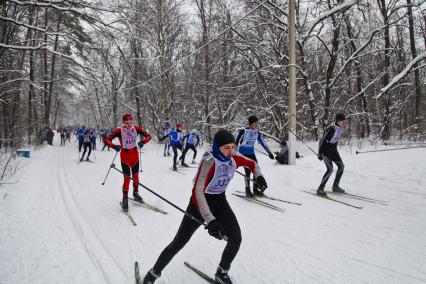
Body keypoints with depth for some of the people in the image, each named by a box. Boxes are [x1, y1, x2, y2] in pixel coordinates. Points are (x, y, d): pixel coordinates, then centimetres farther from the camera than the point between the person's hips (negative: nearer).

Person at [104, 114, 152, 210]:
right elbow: (106, 140, -12)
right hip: (125, 155, -3)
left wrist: (142, 142, -20)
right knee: (127, 178, -7)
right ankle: (125, 199, 7)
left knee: (136, 176, 13)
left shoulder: (136, 129, -3)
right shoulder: (119, 131, -11)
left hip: (135, 154, 3)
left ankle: (135, 193, 37)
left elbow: (148, 136, -1)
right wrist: (114, 146, -30)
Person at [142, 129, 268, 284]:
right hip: (200, 203, -5)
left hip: (220, 203, 5)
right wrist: (210, 221, -49)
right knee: (178, 243, 1)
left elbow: (252, 163, 8)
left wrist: (258, 176, -14)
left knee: (236, 239, -5)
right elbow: (198, 191, -41)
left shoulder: (234, 157, -12)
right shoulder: (209, 161, -31)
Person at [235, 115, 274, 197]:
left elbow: (263, 143, 9)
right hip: (243, 154, -6)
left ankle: (255, 189, 13)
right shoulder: (243, 131, -15)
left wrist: (270, 153, 11)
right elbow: (237, 143, -13)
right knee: (248, 171, -13)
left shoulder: (257, 133, 1)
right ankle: (247, 189, 3)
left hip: (251, 153, 6)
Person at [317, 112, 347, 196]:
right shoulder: (331, 129, -27)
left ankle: (335, 186, 17)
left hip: (333, 149, 8)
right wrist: (320, 154, -19)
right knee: (330, 169, -16)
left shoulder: (341, 128, -1)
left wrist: (335, 150, 20)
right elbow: (322, 140, -21)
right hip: (325, 148, -8)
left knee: (341, 166, 4)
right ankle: (320, 189, -7)